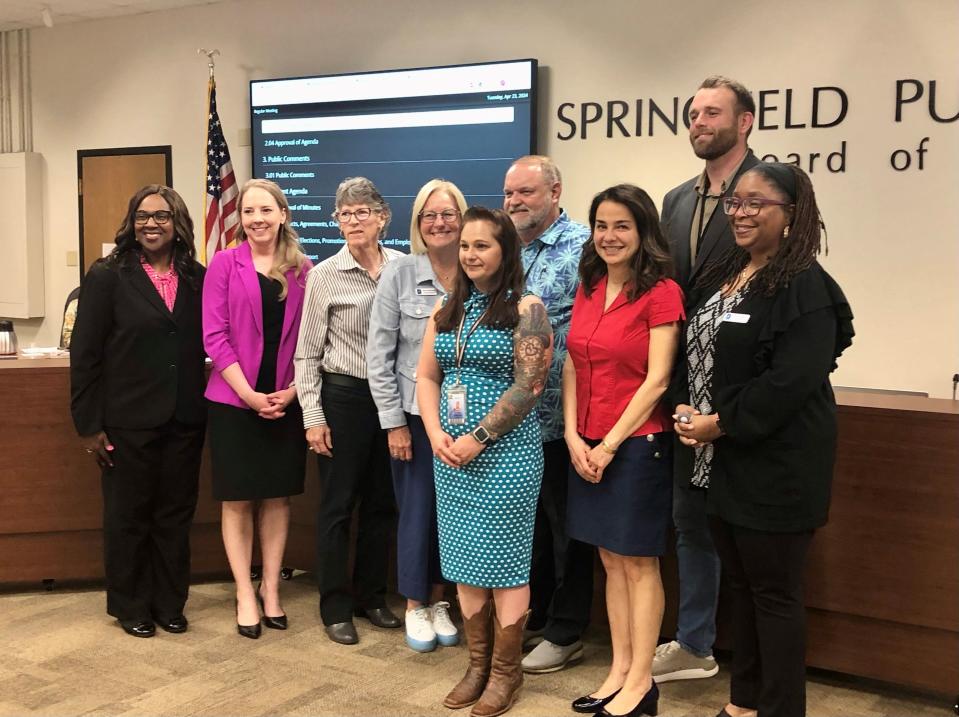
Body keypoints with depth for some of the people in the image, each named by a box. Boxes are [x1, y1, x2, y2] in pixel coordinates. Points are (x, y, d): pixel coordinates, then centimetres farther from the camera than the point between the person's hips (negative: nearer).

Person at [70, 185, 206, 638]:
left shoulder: (197, 278, 4)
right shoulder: (107, 276, -5)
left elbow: (205, 345, 8)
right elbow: (85, 354, -6)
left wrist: (202, 407, 2)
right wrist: (88, 423, -9)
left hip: (184, 420, 3)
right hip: (128, 421, -3)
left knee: (175, 515, 13)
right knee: (128, 516, 11)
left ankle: (170, 603, 28)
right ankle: (129, 606, 27)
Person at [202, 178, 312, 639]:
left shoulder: (303, 269, 5)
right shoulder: (224, 263, -2)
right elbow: (214, 335, -7)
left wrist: (292, 390, -8)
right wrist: (249, 393, -14)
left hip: (286, 401, 2)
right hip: (234, 399, -2)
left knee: (278, 496, 10)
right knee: (237, 498, 5)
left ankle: (270, 587, 23)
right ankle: (245, 593, 17)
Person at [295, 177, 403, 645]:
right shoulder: (325, 275, -5)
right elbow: (307, 352, -3)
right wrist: (313, 416, -7)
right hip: (343, 396, -3)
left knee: (381, 503, 13)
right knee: (337, 506, 5)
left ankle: (371, 596, 28)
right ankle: (335, 607, 18)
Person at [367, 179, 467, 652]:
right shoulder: (398, 275, -6)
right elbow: (378, 355, -5)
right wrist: (393, 422, -7)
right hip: (414, 414, -1)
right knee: (417, 510, 6)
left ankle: (439, 599, 29)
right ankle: (415, 605, 25)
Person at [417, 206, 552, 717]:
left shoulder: (525, 309, -7)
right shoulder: (446, 310, 11)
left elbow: (529, 386, -14)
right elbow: (427, 376, 10)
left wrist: (478, 439, -15)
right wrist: (436, 435, -5)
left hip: (505, 451, -6)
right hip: (451, 453, 6)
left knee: (504, 560, 1)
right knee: (465, 560, 11)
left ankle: (506, 671, 15)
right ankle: (478, 664, 23)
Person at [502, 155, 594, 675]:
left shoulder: (583, 246, -11)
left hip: (557, 415, -7)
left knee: (564, 525, 6)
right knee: (525, 520, 17)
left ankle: (565, 633, 20)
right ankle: (530, 619, 32)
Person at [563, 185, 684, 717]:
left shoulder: (661, 292, -10)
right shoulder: (588, 288, 9)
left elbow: (656, 380, -14)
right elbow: (572, 367, 9)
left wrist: (610, 445, -14)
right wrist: (574, 438, -2)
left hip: (636, 443, -6)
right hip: (586, 446, 6)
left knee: (639, 563, 4)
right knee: (611, 560, 14)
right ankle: (619, 671, 25)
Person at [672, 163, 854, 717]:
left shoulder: (805, 287, -14)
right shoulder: (721, 277, 13)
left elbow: (793, 379, -23)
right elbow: (696, 352, 15)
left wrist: (720, 424, -18)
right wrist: (685, 409, -3)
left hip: (775, 467, -8)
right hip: (721, 462, 8)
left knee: (775, 592, 3)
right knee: (741, 585, 18)